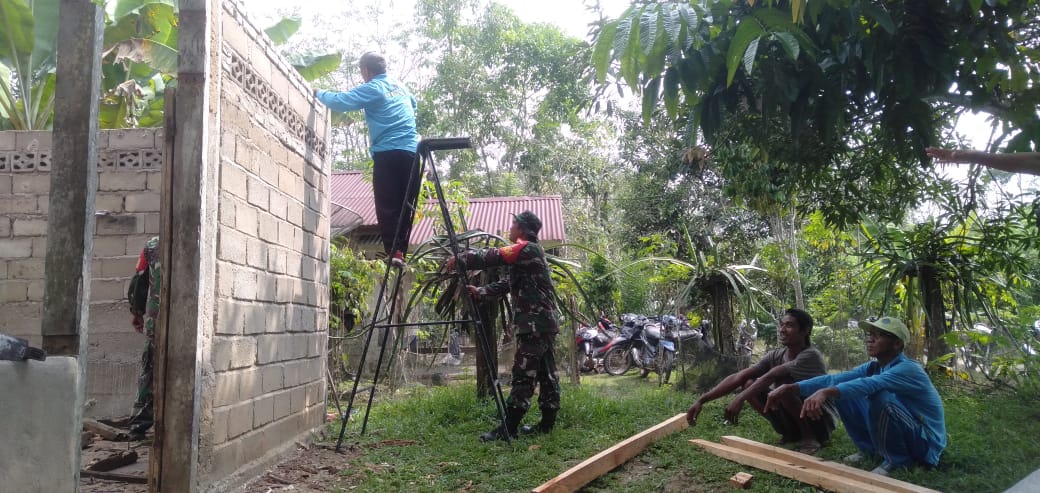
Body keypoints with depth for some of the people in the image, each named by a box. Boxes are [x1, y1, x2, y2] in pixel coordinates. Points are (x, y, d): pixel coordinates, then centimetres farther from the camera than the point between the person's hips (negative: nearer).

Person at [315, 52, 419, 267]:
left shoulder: (372, 89, 0)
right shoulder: (400, 86, 20)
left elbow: (341, 102, -5)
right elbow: (414, 104, 40)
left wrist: (319, 93, 11)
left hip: (387, 153, -5)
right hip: (411, 151, 6)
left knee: (386, 205, -5)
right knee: (406, 204, 6)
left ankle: (392, 251, -14)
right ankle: (401, 250, 3)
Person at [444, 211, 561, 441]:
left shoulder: (528, 249, -10)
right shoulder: (529, 253, 22)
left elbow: (492, 257, -18)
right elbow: (506, 284, 21)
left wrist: (458, 260, -9)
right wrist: (479, 292, 10)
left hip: (534, 324, -10)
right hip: (543, 323, 10)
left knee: (523, 375, -10)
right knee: (546, 374, 11)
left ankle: (508, 428, -9)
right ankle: (547, 423, 16)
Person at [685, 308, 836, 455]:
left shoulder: (811, 356, -22)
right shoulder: (775, 356, -4)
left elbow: (771, 376, -37)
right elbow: (738, 377, -16)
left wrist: (740, 399, -46)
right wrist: (702, 400, -25)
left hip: (822, 421, -6)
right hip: (793, 422, 6)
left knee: (783, 384, -31)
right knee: (749, 384, -13)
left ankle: (810, 438, -12)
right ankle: (791, 434, 1)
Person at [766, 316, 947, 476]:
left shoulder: (908, 369, -24)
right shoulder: (873, 367, 0)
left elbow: (868, 385, -43)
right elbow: (835, 379, -13)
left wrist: (825, 392, -59)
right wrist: (791, 388, -27)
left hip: (924, 442, -8)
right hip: (895, 435, 8)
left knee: (878, 395, -33)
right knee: (842, 392, -2)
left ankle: (898, 459, -13)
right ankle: (870, 448, 8)